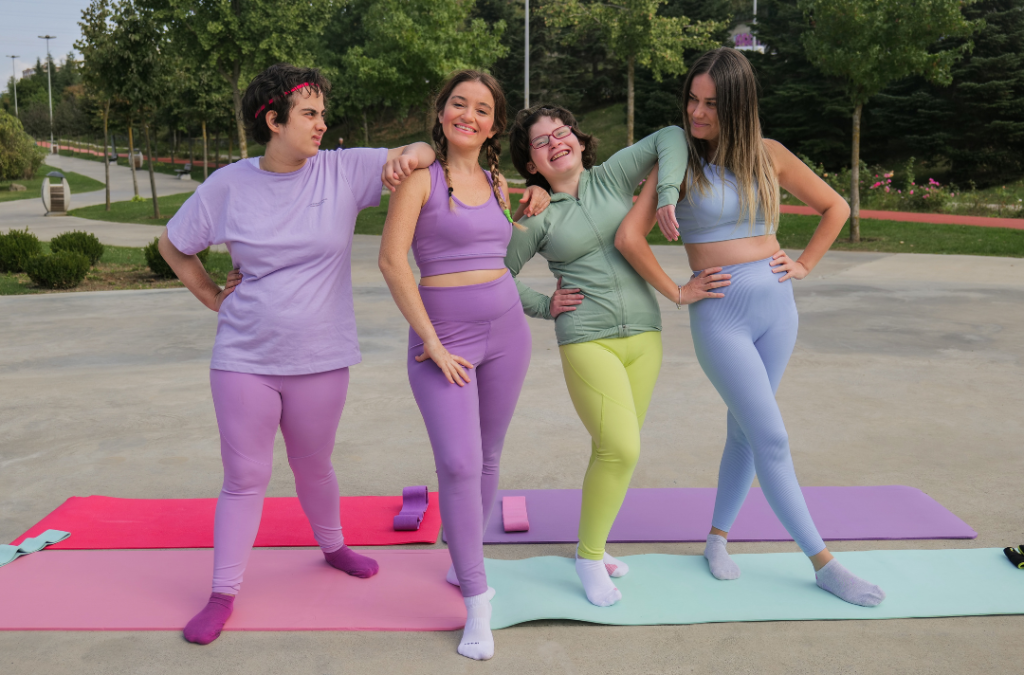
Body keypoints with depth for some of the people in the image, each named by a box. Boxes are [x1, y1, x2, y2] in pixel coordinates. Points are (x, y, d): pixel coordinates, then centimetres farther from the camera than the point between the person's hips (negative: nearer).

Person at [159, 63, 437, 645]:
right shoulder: (229, 186, -3)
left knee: (314, 467, 17)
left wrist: (413, 155, -23)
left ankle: (333, 546, 45)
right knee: (245, 478, 6)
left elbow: (422, 151, 0)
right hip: (244, 359, 0)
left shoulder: (344, 170, -4)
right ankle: (223, 594, 22)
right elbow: (174, 247, 12)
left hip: (320, 360, 1)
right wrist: (215, 298, 4)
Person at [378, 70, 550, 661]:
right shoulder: (421, 175, -6)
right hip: (442, 336, -5)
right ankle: (477, 603, -1)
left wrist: (533, 209, 10)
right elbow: (393, 261, -13)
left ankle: (464, 560, 33)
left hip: (506, 330, 6)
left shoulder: (498, 184, 10)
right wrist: (432, 342, -15)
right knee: (459, 463, -12)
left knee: (488, 457, 12)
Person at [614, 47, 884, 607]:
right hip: (719, 316, -4)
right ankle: (822, 563, 7)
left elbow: (835, 208, 15)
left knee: (744, 432, 11)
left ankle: (717, 538, 28)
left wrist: (804, 265, 5)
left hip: (777, 307, 4)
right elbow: (629, 237, -14)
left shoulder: (768, 156, 5)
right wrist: (675, 292, -11)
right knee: (773, 441, -4)